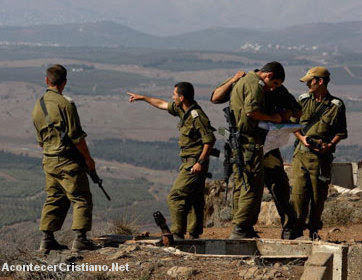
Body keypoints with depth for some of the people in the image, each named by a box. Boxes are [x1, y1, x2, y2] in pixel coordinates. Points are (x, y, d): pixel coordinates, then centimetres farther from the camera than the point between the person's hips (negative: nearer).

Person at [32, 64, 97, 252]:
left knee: (54, 199, 15)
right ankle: (80, 239, -6)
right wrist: (88, 158, -5)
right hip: (67, 161, -7)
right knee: (81, 199, 0)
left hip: (48, 161, 7)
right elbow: (76, 136, -15)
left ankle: (47, 239, 13)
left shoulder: (38, 106, 8)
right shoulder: (65, 104, -15)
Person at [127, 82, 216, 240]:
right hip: (189, 162, 10)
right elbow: (163, 105, 25)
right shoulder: (183, 110, 10)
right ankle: (194, 236, 15)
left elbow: (209, 140, -22)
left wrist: (200, 162, -23)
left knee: (175, 197, -10)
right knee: (194, 200, 11)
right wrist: (142, 98, 32)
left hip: (194, 165, -10)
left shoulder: (197, 116, -19)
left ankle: (178, 235, -11)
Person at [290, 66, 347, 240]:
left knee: (318, 195, 3)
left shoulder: (336, 106, 1)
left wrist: (329, 145, -13)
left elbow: (340, 133, 4)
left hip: (322, 156, -2)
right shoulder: (303, 100, 10)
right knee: (298, 192, -7)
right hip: (301, 153, 2)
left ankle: (314, 229, 17)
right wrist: (301, 137, -4)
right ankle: (297, 230, -2)